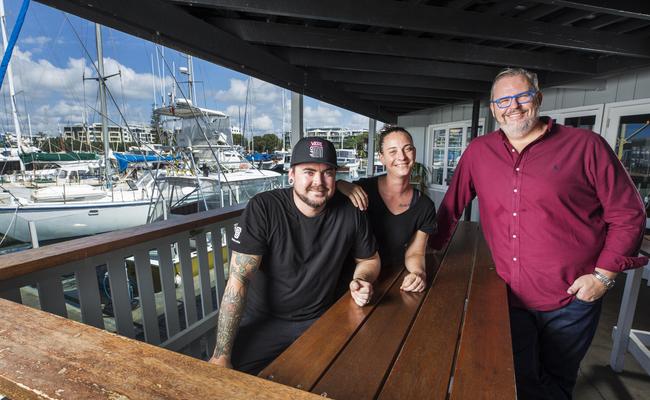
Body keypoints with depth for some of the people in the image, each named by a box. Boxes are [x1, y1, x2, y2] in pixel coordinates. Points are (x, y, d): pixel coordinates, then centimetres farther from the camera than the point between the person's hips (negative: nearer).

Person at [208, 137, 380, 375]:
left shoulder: (350, 212, -9)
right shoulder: (262, 208, -19)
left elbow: (370, 259, 8)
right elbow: (239, 278, -20)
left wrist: (361, 281, -14)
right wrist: (222, 354, -22)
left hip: (318, 320, 3)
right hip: (263, 321, -2)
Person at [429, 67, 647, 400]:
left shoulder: (585, 145, -7)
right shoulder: (478, 151, 0)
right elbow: (452, 205, 7)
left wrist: (603, 275, -8)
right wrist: (431, 248, 7)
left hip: (571, 300, -1)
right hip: (509, 297, 2)